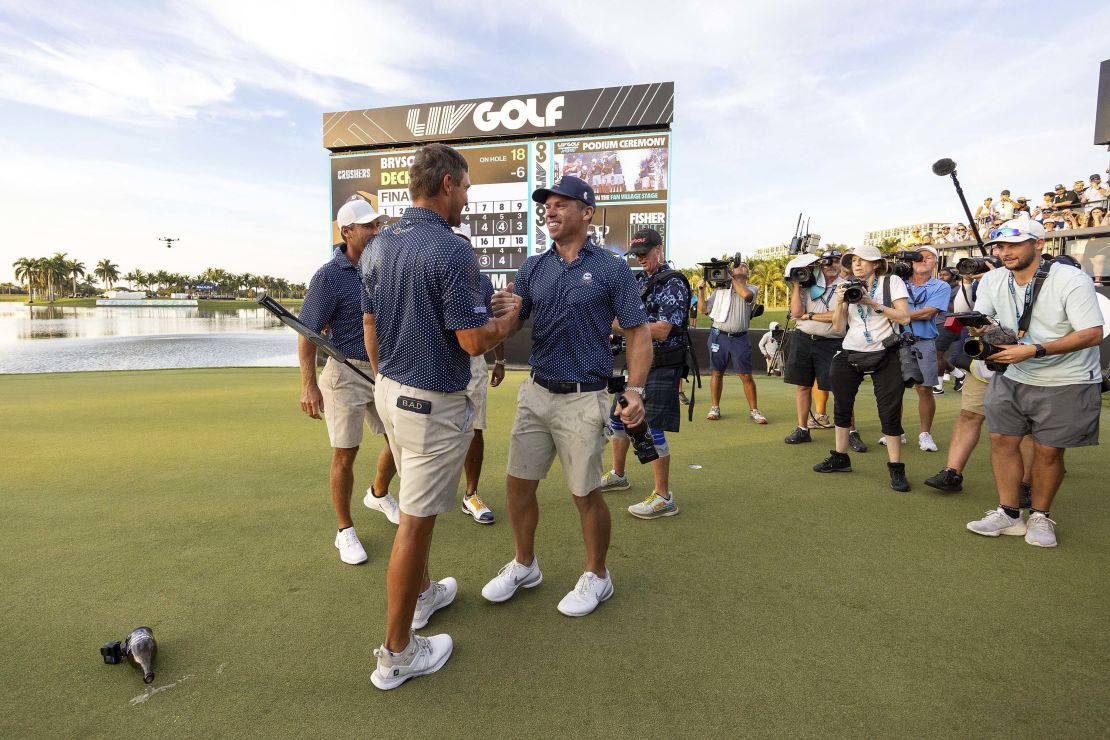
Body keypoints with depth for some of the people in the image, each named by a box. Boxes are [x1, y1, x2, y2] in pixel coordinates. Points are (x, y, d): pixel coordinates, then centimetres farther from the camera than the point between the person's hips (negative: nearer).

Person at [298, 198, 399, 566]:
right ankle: (345, 531, 19)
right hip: (346, 373, -6)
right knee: (345, 455, 1)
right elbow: (307, 332, -16)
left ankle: (381, 495, 43)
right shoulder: (329, 276, -14)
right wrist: (309, 385, -22)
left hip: (383, 371, 6)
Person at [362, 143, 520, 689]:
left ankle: (422, 594, 44)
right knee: (415, 520, 2)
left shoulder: (379, 246, 5)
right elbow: (475, 341, -21)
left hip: (390, 391, 9)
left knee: (418, 504, 25)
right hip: (434, 403, -8)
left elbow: (370, 326, 12)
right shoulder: (451, 250, -20)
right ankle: (396, 654, 17)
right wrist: (510, 316, -1)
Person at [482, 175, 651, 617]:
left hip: (583, 400, -5)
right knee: (518, 484, 11)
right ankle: (524, 565, 34)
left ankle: (597, 577, 29)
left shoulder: (611, 269, -5)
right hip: (536, 392, 5)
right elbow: (510, 327, 2)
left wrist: (635, 390, -18)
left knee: (586, 494, 6)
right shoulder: (533, 268, 7)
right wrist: (499, 311, -21)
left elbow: (638, 332, -5)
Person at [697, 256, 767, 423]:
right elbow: (703, 309, 10)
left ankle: (754, 410, 8)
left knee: (746, 375, -2)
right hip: (719, 336, 1)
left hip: (740, 338, -1)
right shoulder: (720, 289, 12)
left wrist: (732, 278, -7)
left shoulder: (752, 288, 8)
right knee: (717, 373, 6)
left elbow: (746, 295, -18)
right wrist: (701, 290, -1)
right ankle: (714, 408, 17)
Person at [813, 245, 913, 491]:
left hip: (883, 356, -4)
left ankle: (896, 468, 4)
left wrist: (872, 303, -16)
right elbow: (839, 327, 4)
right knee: (841, 407, 9)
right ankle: (840, 458, 23)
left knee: (889, 412, -5)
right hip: (850, 355, 4)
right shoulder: (848, 286, 9)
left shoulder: (892, 282, 0)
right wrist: (841, 302, -11)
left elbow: (904, 317, -10)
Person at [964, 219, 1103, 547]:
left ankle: (1040, 517, 21)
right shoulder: (992, 281, -2)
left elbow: (1093, 334, -21)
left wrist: (1034, 351, -31)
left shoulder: (1072, 280, -17)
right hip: (1013, 377, 5)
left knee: (1048, 449, 1)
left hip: (1068, 383, -4)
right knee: (1002, 439, 1)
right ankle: (1009, 514, 13)